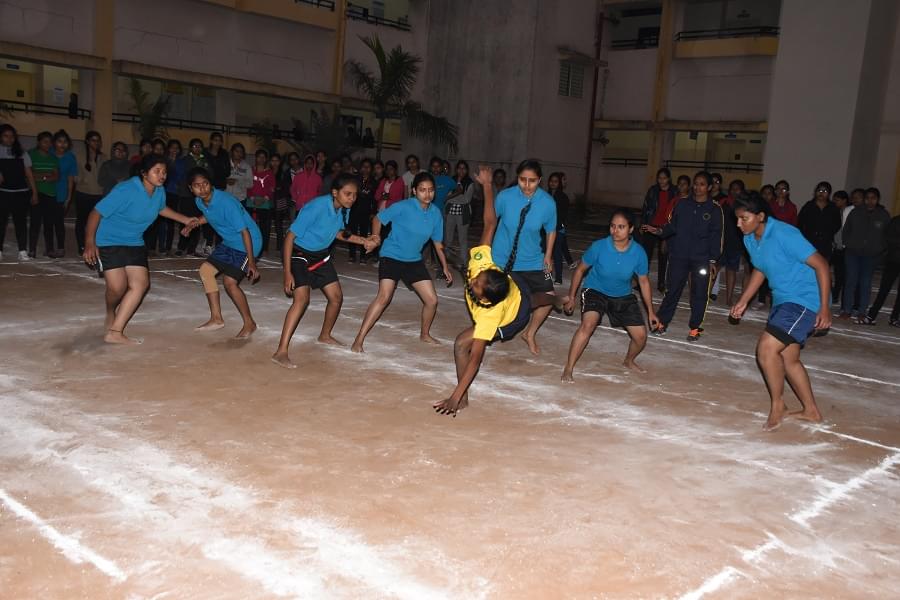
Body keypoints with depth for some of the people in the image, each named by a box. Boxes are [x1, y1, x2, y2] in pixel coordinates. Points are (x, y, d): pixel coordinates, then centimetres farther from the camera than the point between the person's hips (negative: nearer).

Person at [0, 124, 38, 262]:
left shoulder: (22, 154, 10)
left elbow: (29, 174, 9)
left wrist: (34, 193, 4)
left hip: (21, 193, 1)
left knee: (21, 222, 2)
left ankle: (23, 251, 3)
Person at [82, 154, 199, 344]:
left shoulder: (159, 191, -3)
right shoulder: (126, 191, -26)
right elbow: (96, 213, -24)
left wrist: (185, 220, 19)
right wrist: (89, 242, -30)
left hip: (134, 243, 7)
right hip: (108, 241, -7)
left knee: (140, 283, -5)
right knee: (118, 286, -17)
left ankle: (114, 332, 1)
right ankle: (111, 316, 20)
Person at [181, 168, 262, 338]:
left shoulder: (226, 202, -29)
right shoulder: (200, 201, -4)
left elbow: (244, 231, -27)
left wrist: (251, 262, -29)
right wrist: (195, 223, 2)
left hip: (248, 243, -9)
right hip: (229, 242, 9)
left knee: (230, 281, -15)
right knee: (205, 270, 7)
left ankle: (249, 323, 3)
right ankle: (216, 318, 17)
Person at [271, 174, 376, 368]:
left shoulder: (344, 209, -10)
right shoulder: (316, 207, -31)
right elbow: (290, 237, -26)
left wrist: (363, 241, -2)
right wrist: (287, 272, -27)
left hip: (321, 254, 7)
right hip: (299, 254, -7)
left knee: (336, 296, 11)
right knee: (302, 298, -24)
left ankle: (325, 335, 39)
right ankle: (281, 352, -24)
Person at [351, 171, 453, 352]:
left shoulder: (436, 213, -3)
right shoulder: (403, 207, -18)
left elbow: (437, 242, 8)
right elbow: (378, 219, -8)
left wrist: (445, 266, 10)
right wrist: (376, 235, -26)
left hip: (414, 260, 6)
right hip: (392, 256, -5)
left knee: (432, 300, 5)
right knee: (384, 297, -22)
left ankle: (425, 334, 33)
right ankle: (359, 339, -15)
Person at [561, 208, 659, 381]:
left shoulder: (639, 253, -19)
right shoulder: (599, 247, -24)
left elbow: (644, 282, -3)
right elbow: (580, 270, -8)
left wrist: (650, 311, 2)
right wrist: (571, 297, -3)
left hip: (623, 297, 3)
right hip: (595, 291, -3)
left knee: (641, 336, 3)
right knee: (588, 324, -29)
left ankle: (629, 362, 37)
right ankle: (568, 369, -23)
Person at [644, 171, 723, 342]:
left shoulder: (715, 209, -1)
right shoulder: (683, 204, 6)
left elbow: (717, 236, -1)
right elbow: (673, 226, 11)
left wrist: (713, 260, -5)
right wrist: (660, 231, -9)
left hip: (702, 258, -2)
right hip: (679, 255, 2)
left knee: (699, 294, 2)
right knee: (672, 290, 4)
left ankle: (695, 327, 14)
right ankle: (662, 322, 15)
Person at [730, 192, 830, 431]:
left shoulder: (784, 235, -24)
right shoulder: (750, 240, 2)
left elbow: (821, 265, -21)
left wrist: (825, 308, -24)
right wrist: (743, 302, 14)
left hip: (804, 300, -9)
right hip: (782, 301, 9)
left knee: (766, 348, -18)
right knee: (789, 359, 15)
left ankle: (777, 405, 3)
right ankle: (811, 411, 31)